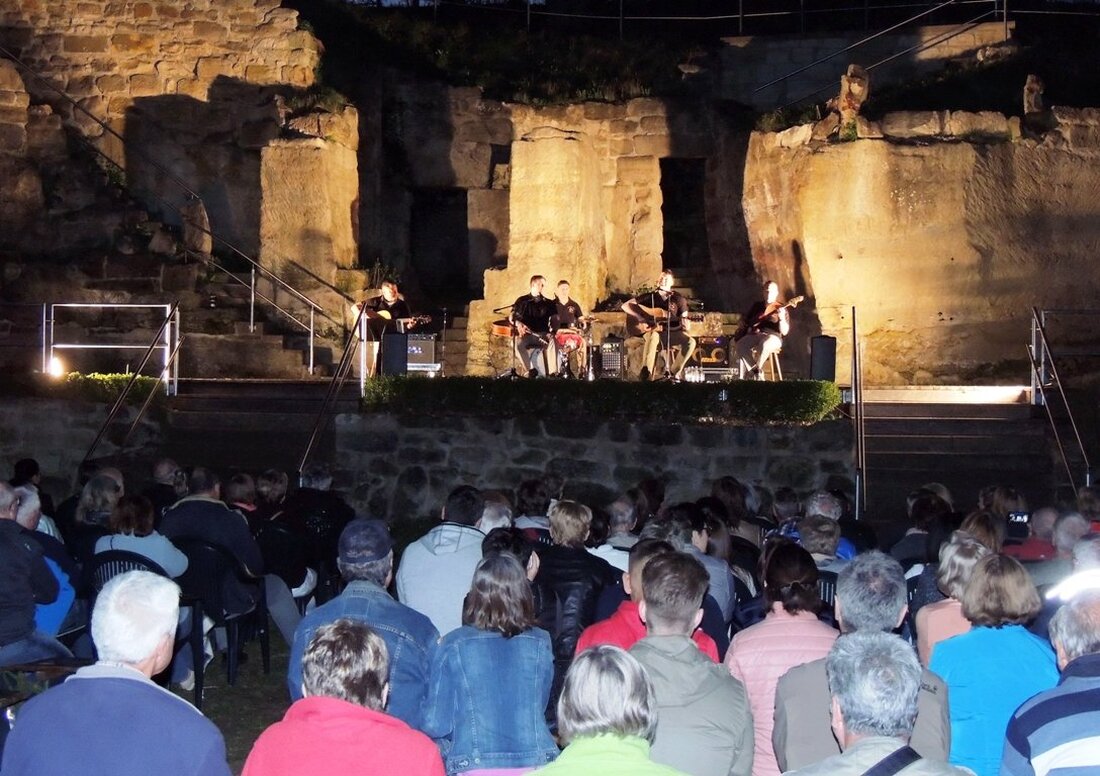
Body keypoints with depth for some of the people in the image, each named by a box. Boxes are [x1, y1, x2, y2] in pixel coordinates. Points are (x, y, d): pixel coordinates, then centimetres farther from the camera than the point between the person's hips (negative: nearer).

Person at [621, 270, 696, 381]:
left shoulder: (679, 299, 6)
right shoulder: (650, 297, 2)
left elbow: (683, 320, 7)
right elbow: (625, 305, -3)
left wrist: (684, 325, -18)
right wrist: (640, 319, -15)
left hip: (672, 333, 2)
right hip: (652, 331, -2)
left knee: (690, 342, -26)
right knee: (653, 337, -40)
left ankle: (674, 372, -17)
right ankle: (646, 373, -46)